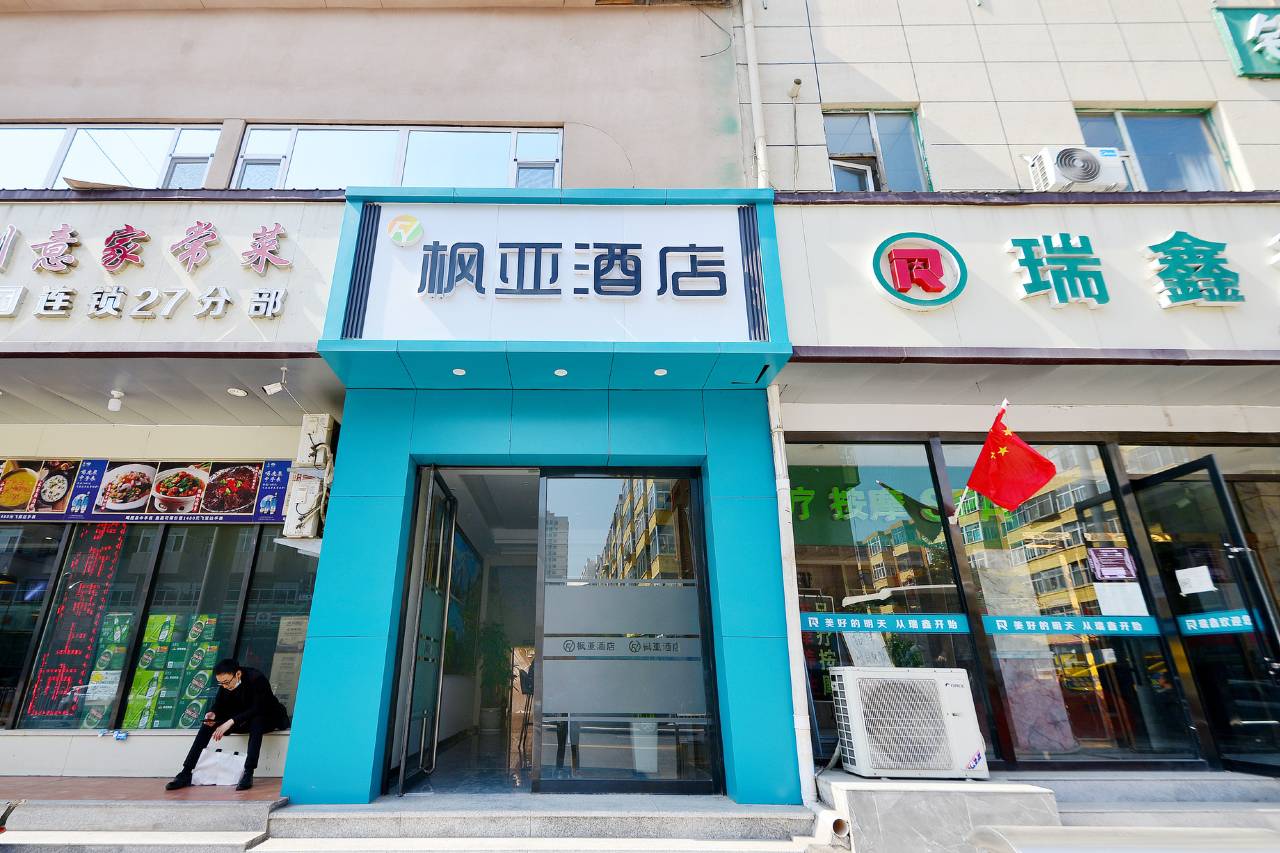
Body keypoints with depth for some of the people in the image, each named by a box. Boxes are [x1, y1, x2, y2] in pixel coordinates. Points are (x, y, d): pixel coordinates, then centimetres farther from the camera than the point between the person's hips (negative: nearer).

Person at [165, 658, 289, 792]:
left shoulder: (257, 679, -28)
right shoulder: (225, 683, -10)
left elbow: (258, 709, -32)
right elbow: (219, 705, -1)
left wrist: (231, 722, -38)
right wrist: (212, 714, -23)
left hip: (265, 718, -7)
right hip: (240, 720, 7)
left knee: (256, 722, -39)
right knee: (208, 725, -9)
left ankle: (248, 773, -38)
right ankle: (186, 773, -5)